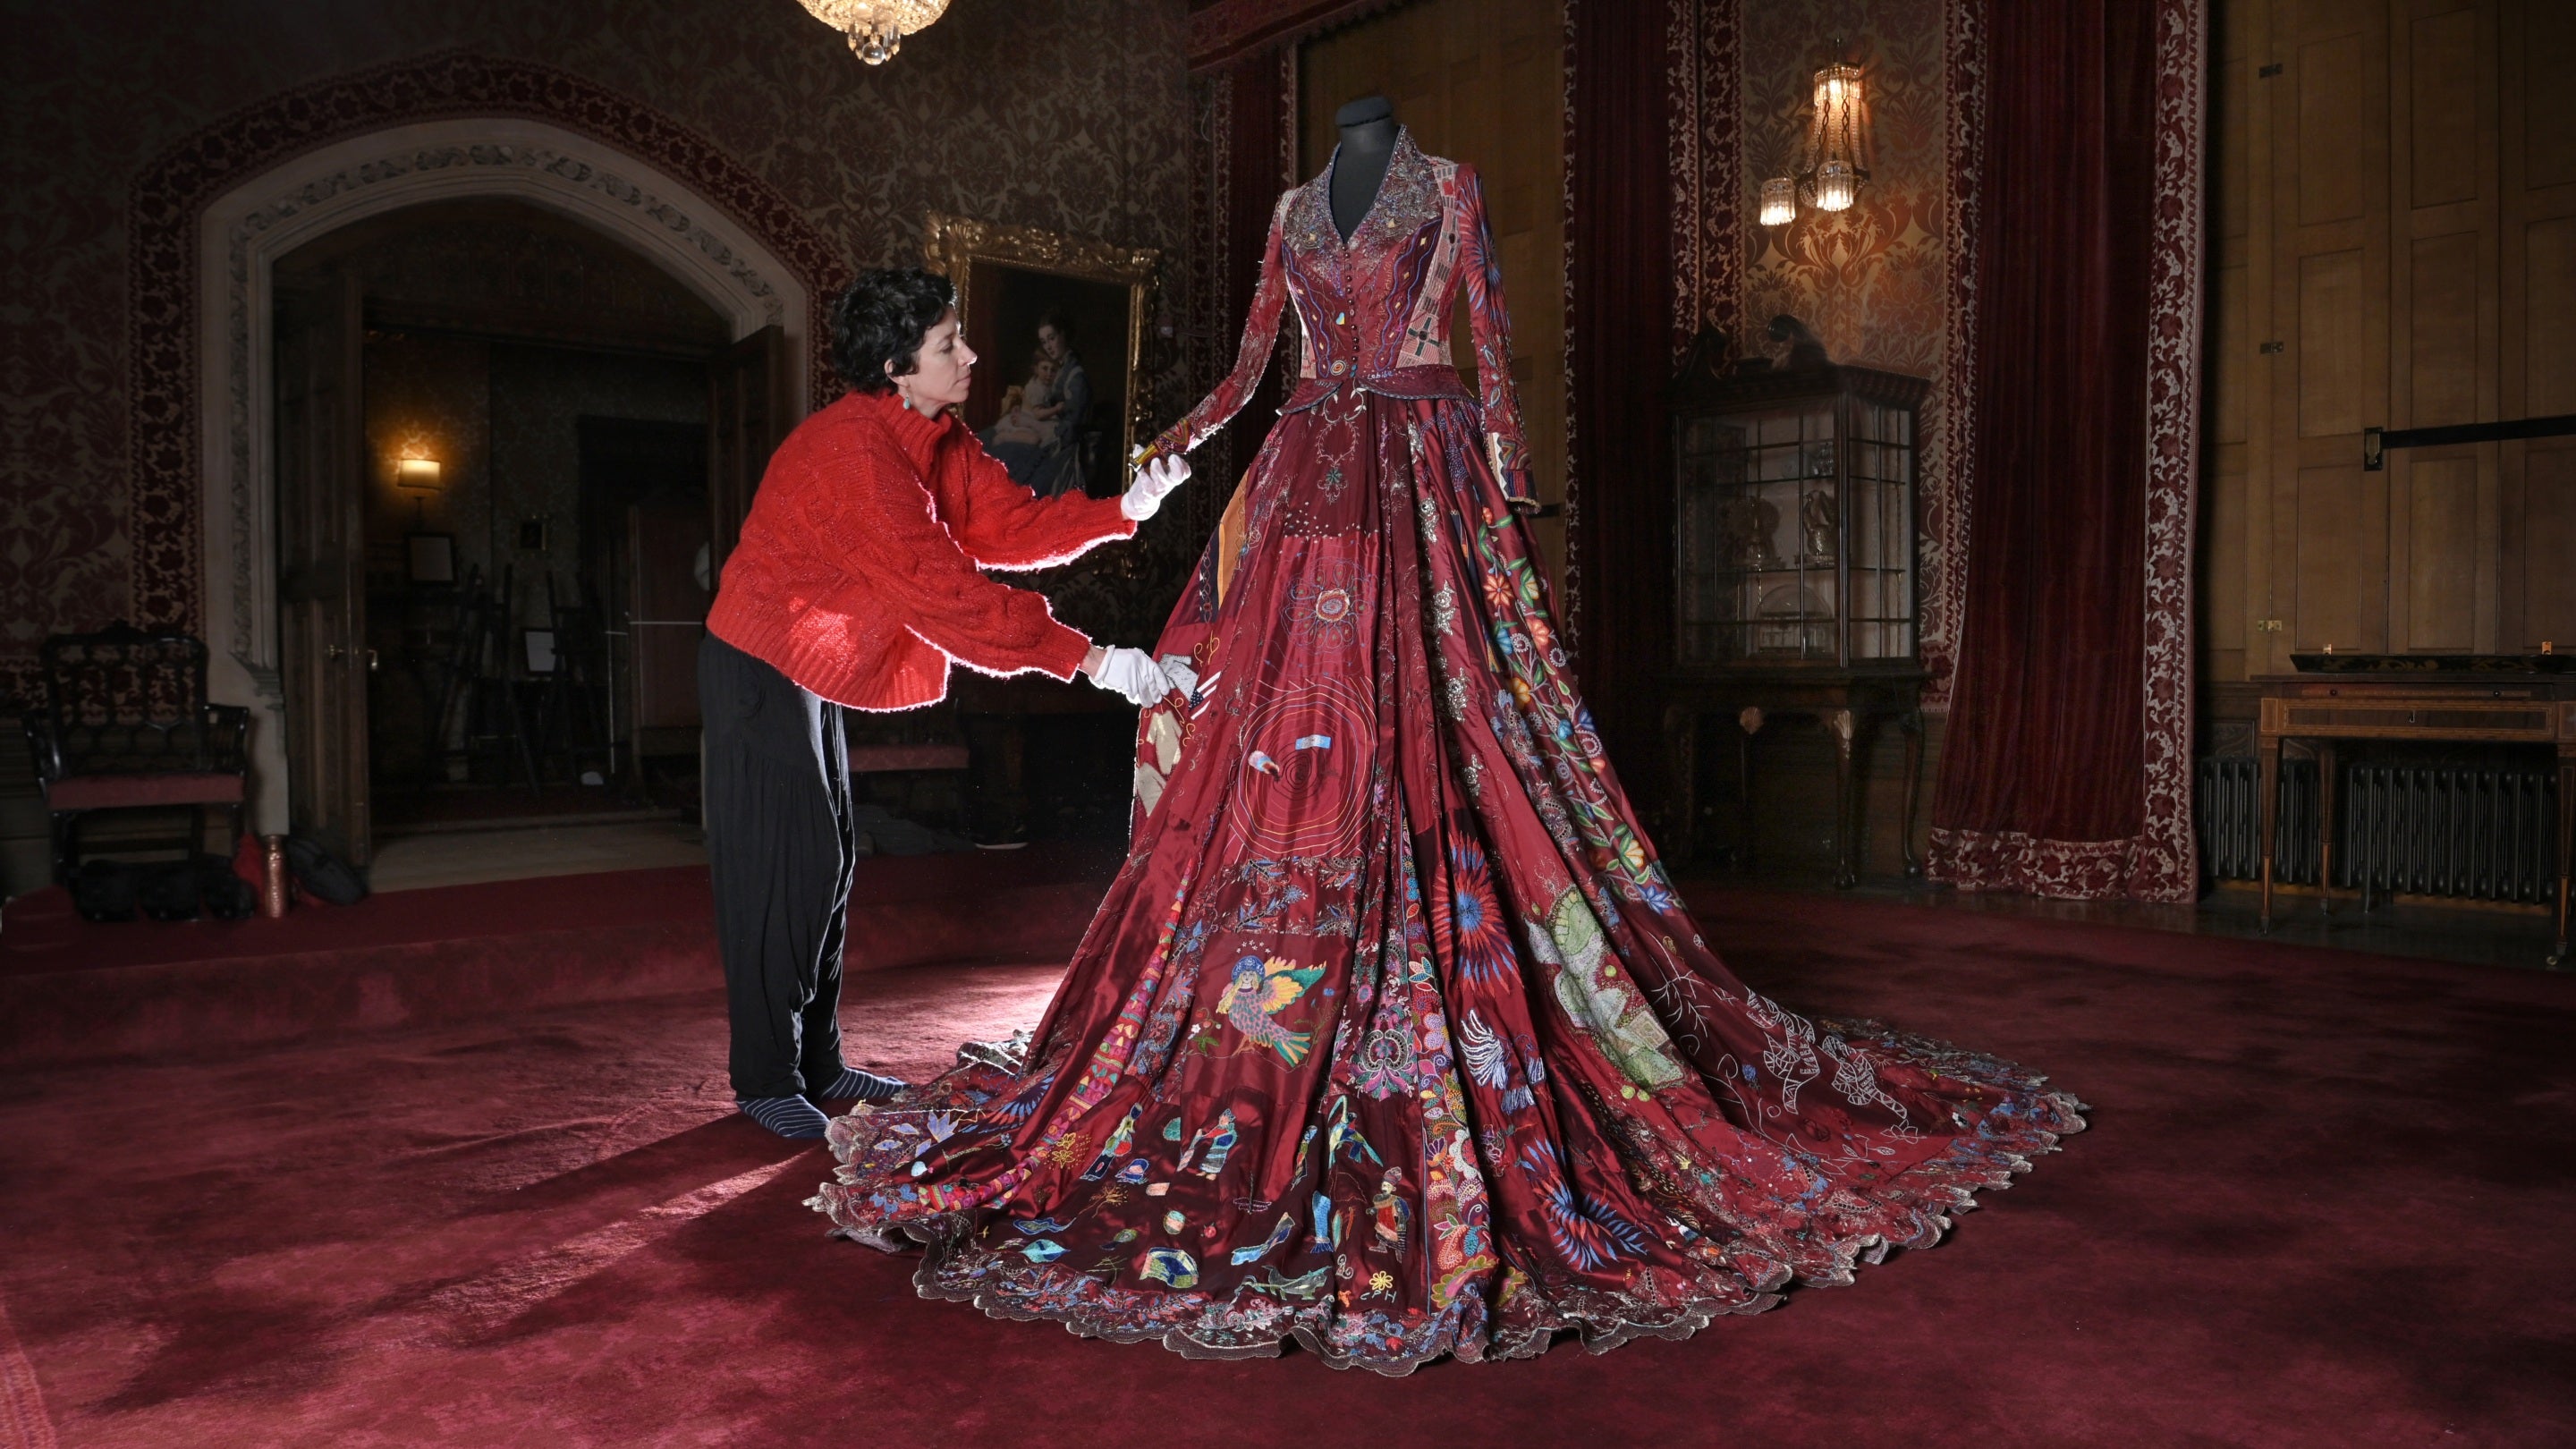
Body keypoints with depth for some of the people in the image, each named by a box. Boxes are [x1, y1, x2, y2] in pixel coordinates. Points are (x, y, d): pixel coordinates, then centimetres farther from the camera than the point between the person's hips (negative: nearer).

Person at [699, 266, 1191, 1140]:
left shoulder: (937, 440, 1)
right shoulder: (853, 453, -28)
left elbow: (1008, 523, -2)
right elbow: (942, 591, -33)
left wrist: (1123, 510, -16)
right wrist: (1090, 659, -33)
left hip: (814, 671, 9)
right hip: (759, 673, -9)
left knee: (827, 863, 12)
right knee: (777, 871, -4)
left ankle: (817, 1063, 22)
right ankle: (767, 1081, 9)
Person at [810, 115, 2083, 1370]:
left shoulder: (1449, 189, 9)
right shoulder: (1292, 213, 20)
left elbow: (1491, 339, 4)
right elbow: (1251, 359, 20)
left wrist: (1507, 455, -6)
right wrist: (1174, 447, 13)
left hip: (1424, 470, -4)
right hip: (1311, 475, 4)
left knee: (1419, 749, -11)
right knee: (1282, 745, -1)